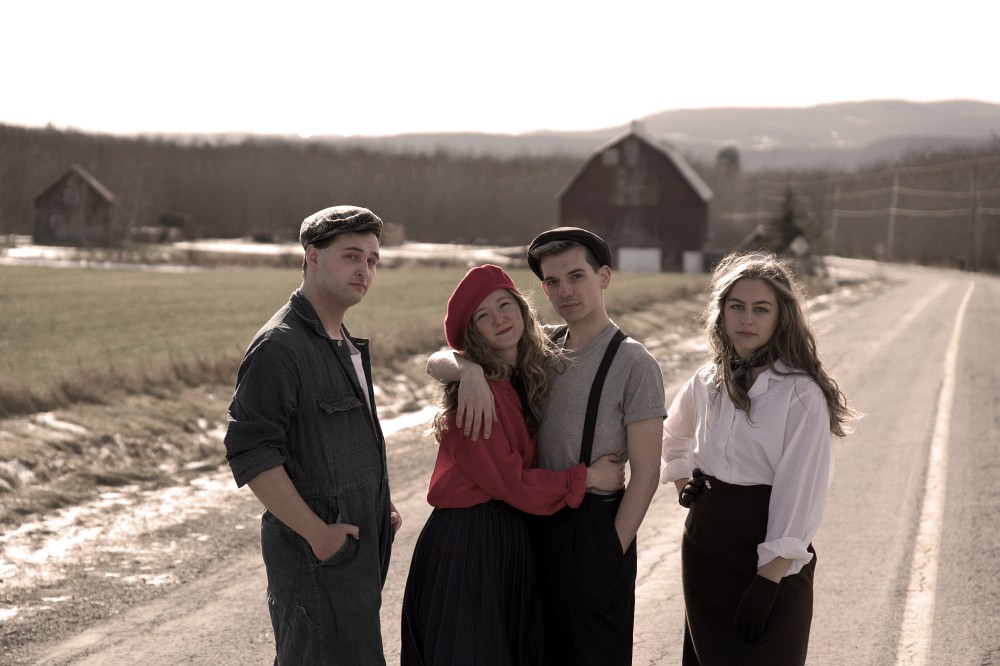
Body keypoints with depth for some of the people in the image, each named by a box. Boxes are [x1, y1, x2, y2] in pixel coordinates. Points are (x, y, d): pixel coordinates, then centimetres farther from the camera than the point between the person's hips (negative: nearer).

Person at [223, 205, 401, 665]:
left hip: (358, 547, 9)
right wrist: (317, 533, -21)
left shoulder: (347, 346, 16)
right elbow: (250, 454, -21)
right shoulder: (279, 347, -15)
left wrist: (380, 508, 14)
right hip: (315, 554, -9)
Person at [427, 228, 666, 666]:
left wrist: (612, 552, -14)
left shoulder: (633, 364, -8)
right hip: (536, 521, 6)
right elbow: (437, 363, 6)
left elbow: (645, 473, -11)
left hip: (594, 527, -6)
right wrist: (469, 370, -17)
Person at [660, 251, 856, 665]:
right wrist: (684, 484, 9)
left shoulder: (802, 394, -14)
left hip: (772, 562, -6)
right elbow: (673, 438, 26)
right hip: (705, 548, 6)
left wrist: (767, 582, -19)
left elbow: (798, 496, -17)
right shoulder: (706, 383, 4)